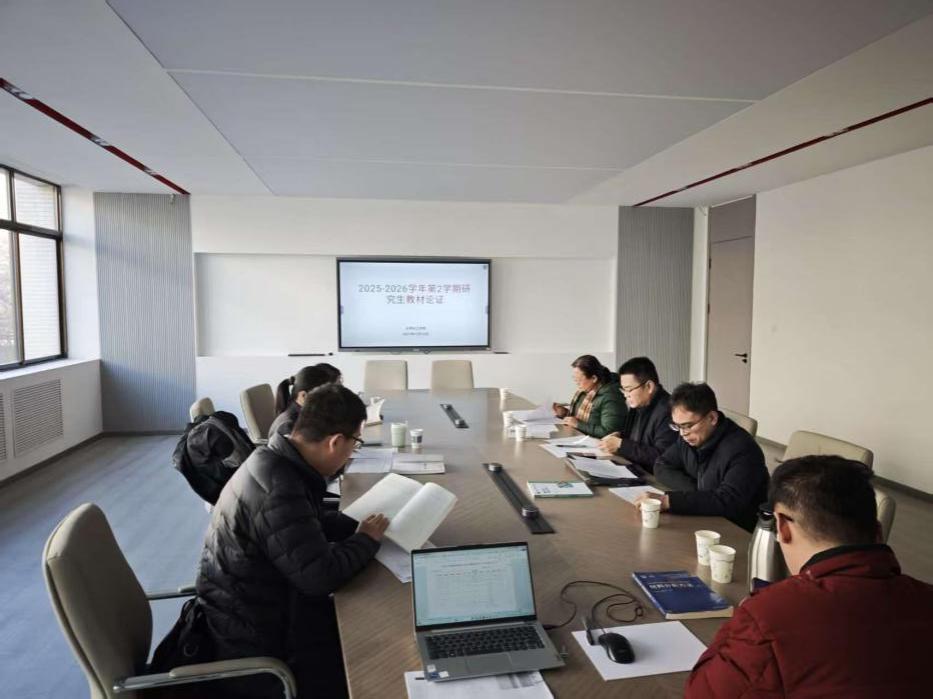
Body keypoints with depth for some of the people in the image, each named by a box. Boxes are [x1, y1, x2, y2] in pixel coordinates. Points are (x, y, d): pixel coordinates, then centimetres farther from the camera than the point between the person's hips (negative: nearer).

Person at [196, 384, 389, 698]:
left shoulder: (273, 460, -1)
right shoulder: (280, 492, -32)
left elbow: (315, 522, 13)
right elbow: (321, 576, -29)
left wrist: (361, 525, -2)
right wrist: (367, 540, -12)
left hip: (249, 607, 9)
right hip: (248, 639, -9)